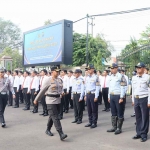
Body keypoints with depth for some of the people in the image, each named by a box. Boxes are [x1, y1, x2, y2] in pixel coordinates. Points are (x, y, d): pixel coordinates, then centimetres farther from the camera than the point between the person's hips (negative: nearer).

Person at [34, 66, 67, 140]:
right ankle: (61, 134, -13)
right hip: (51, 101, -7)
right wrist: (36, 100, 2)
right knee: (55, 117, -10)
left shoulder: (60, 80, 8)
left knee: (52, 116, 17)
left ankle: (48, 130, 35)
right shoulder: (48, 80, -9)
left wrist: (62, 92, 4)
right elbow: (42, 91, -4)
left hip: (58, 100, 7)